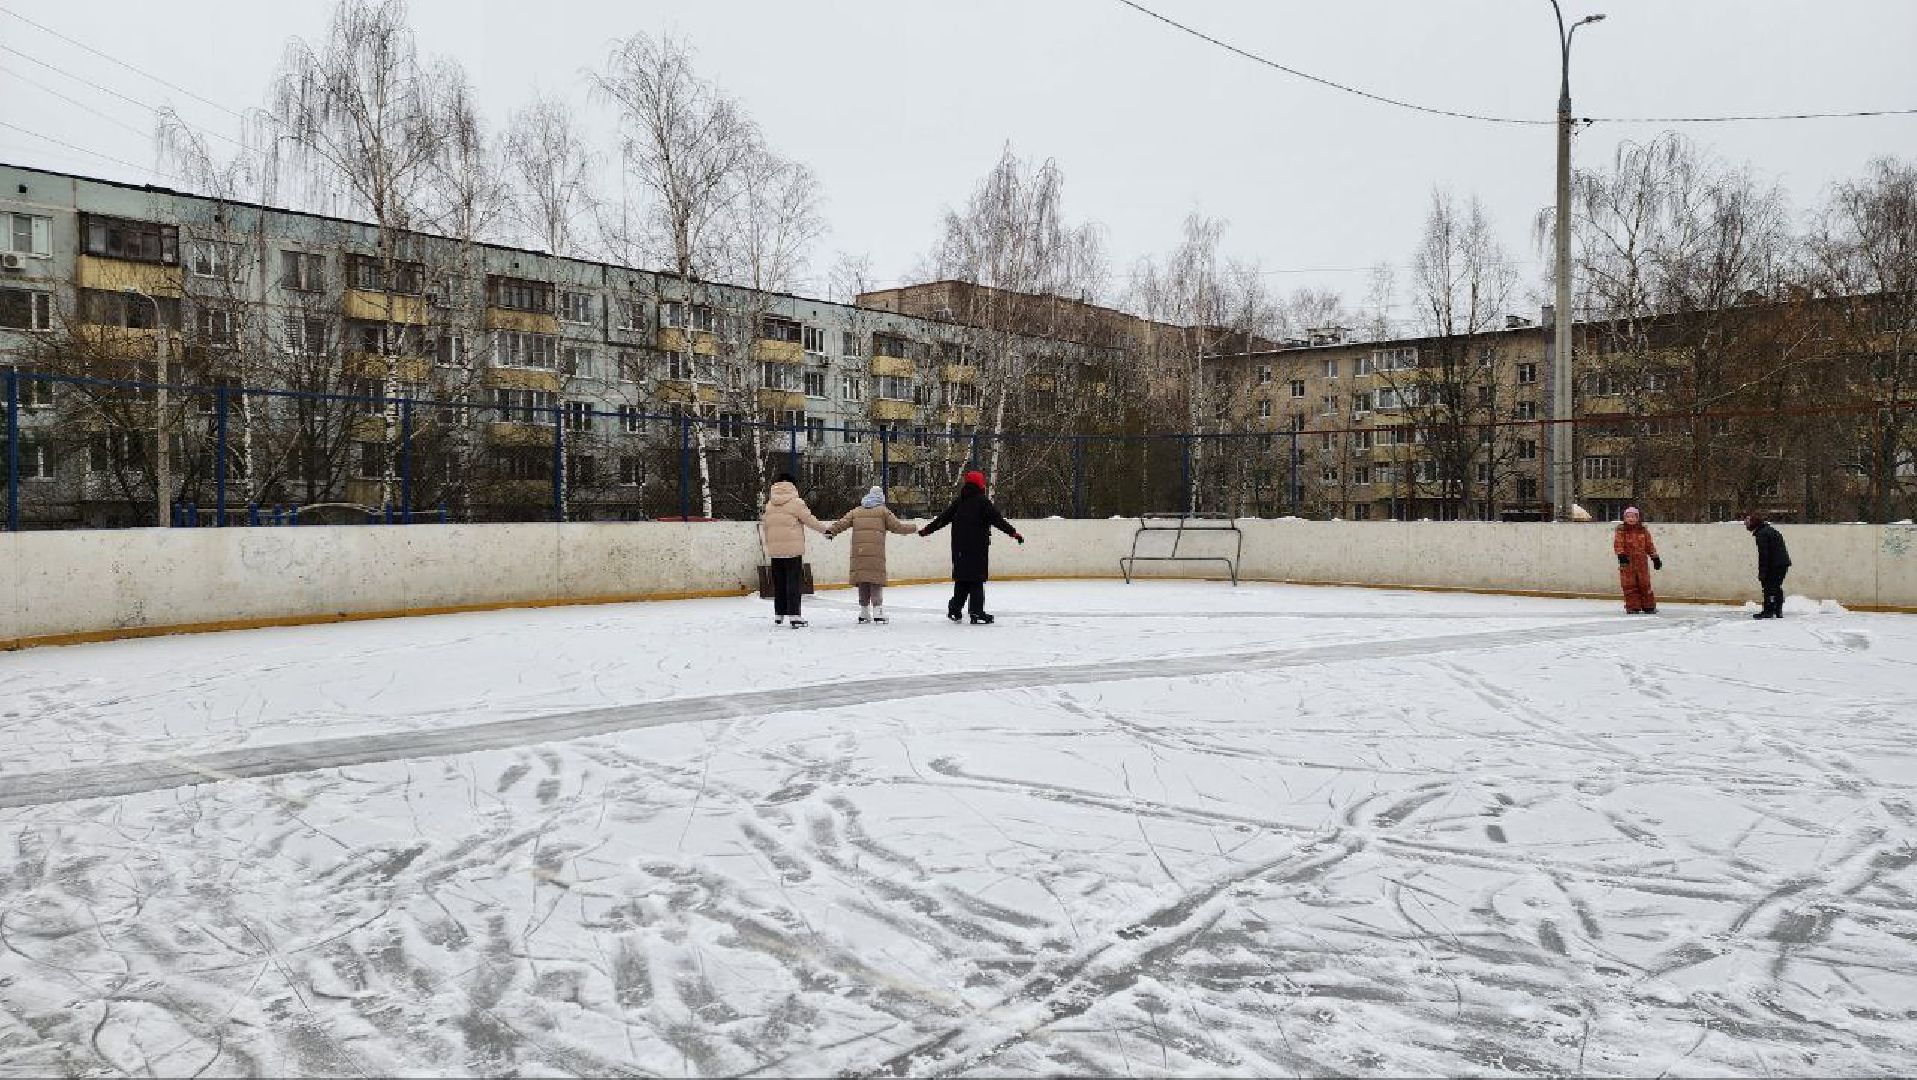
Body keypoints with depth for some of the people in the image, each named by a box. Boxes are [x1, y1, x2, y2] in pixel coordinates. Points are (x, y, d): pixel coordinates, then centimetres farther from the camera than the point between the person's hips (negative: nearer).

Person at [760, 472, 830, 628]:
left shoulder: (769, 504, 9)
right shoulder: (795, 502, -8)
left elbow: (765, 525, 13)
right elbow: (809, 520, -6)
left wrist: (768, 543, 23)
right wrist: (825, 530, 7)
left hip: (775, 550, 5)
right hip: (793, 549, -5)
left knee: (779, 583, 14)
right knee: (794, 582, -3)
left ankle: (779, 614, 21)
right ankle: (793, 615, -8)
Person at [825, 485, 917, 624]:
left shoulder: (856, 512, 18)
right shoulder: (883, 511, 9)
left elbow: (842, 523, 7)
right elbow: (897, 526, 9)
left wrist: (830, 530, 11)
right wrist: (913, 529, 20)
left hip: (858, 553, 3)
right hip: (876, 553, -3)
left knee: (863, 585, 9)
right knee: (876, 583, -2)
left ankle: (864, 614, 12)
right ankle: (878, 614, -6)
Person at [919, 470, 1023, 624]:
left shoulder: (958, 502, 11)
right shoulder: (982, 501, -6)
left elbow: (943, 518, 16)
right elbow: (998, 520, -12)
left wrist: (926, 530, 26)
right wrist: (1013, 532, -10)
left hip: (959, 547, 6)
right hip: (978, 547, -5)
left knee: (962, 578, 15)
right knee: (977, 580, -3)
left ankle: (954, 609, 16)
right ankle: (977, 613, -5)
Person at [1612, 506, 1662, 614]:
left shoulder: (1643, 530, 8)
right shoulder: (1621, 530, 1)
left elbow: (1650, 545, 13)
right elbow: (1618, 543, -10)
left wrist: (1655, 558, 11)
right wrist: (1621, 555, -24)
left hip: (1642, 560, 2)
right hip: (1627, 561, -2)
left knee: (1645, 584, 3)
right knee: (1629, 585, 0)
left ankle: (1649, 606, 12)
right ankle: (1633, 607, 6)